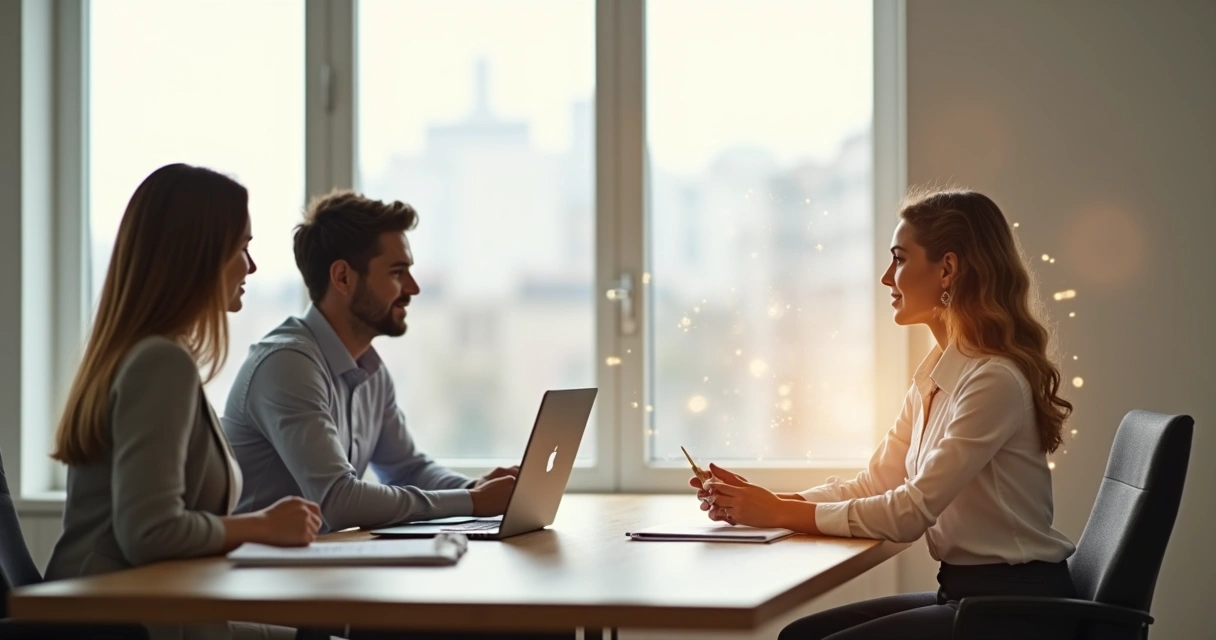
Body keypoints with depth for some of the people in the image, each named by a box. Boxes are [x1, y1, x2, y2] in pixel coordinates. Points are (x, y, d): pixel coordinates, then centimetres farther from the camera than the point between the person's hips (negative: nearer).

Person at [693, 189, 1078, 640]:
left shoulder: (995, 380, -19)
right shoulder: (935, 373, 11)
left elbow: (912, 511, -21)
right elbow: (873, 485, 9)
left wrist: (780, 513, -15)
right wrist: (764, 501, -5)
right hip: (965, 592, 8)